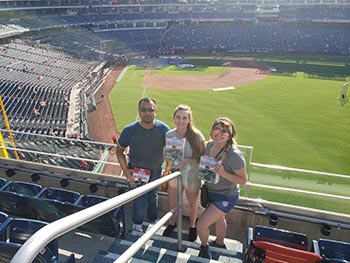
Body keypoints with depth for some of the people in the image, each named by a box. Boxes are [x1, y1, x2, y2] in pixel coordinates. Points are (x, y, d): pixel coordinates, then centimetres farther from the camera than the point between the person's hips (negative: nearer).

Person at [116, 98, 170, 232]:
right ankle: (137, 224, 34)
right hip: (135, 171, -2)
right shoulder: (129, 130, -21)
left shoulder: (163, 129, -19)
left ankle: (154, 219, 52)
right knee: (140, 200, 2)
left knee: (153, 197, 23)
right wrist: (125, 170, -13)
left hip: (155, 171, 2)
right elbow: (120, 151, -6)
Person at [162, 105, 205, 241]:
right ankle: (172, 223, 53)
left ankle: (192, 226, 51)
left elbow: (203, 157, -16)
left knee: (192, 204, 21)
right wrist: (166, 170, 1)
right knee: (172, 204, 20)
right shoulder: (169, 135, -10)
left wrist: (186, 160, -26)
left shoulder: (196, 135, -22)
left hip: (192, 176, -3)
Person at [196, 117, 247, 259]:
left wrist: (223, 173, -35)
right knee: (219, 218, 31)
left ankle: (204, 246, 30)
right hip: (211, 192, 7)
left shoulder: (234, 154, -30)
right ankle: (219, 243, 59)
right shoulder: (209, 145, -9)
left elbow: (243, 180, -22)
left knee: (201, 225, -4)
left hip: (226, 197, -7)